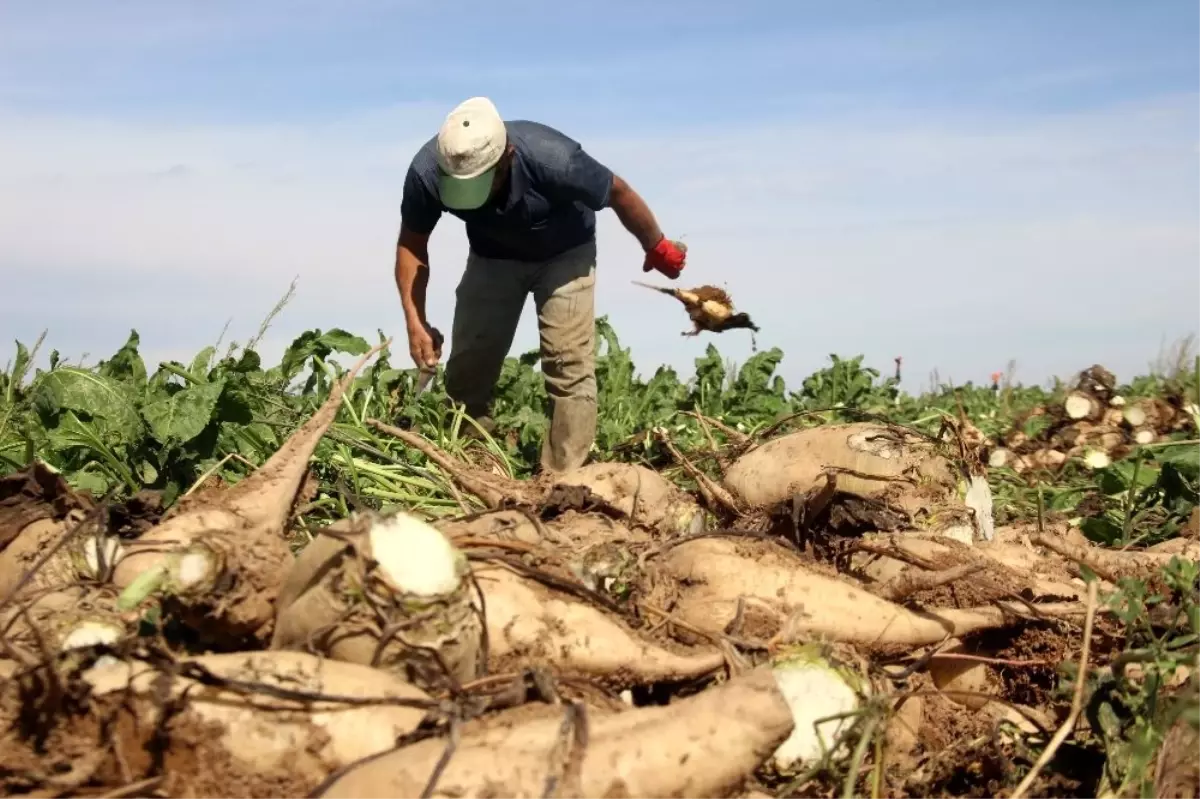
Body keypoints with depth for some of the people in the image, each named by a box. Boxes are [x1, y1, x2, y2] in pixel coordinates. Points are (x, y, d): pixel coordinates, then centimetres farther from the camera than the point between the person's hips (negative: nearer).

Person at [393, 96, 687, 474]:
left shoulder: (551, 158, -39)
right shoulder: (427, 171, -31)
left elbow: (619, 193, -20)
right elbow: (412, 244, -13)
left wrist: (657, 249, -4)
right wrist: (416, 322, -23)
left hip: (564, 255, -3)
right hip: (491, 257, 3)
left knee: (568, 367, -14)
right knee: (467, 368, -1)